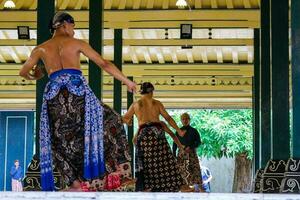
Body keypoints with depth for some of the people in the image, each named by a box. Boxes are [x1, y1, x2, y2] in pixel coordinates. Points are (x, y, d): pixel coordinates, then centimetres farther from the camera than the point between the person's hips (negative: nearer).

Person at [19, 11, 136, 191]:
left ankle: (74, 182, 6)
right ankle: (116, 165, 5)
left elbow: (23, 72, 20)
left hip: (54, 93, 2)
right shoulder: (76, 43, 9)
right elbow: (104, 64, 7)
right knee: (109, 120, 15)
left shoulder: (41, 48, 16)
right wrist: (127, 81, 12)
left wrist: (34, 77, 44)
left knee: (61, 140, 13)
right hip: (77, 89, -2)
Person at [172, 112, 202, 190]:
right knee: (183, 171, -7)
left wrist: (191, 147, -15)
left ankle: (197, 188, -12)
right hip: (181, 153, 1)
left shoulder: (193, 131, 7)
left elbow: (198, 142, 2)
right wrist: (174, 155, -2)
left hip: (192, 153, -1)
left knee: (195, 169, -11)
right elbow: (175, 143, 8)